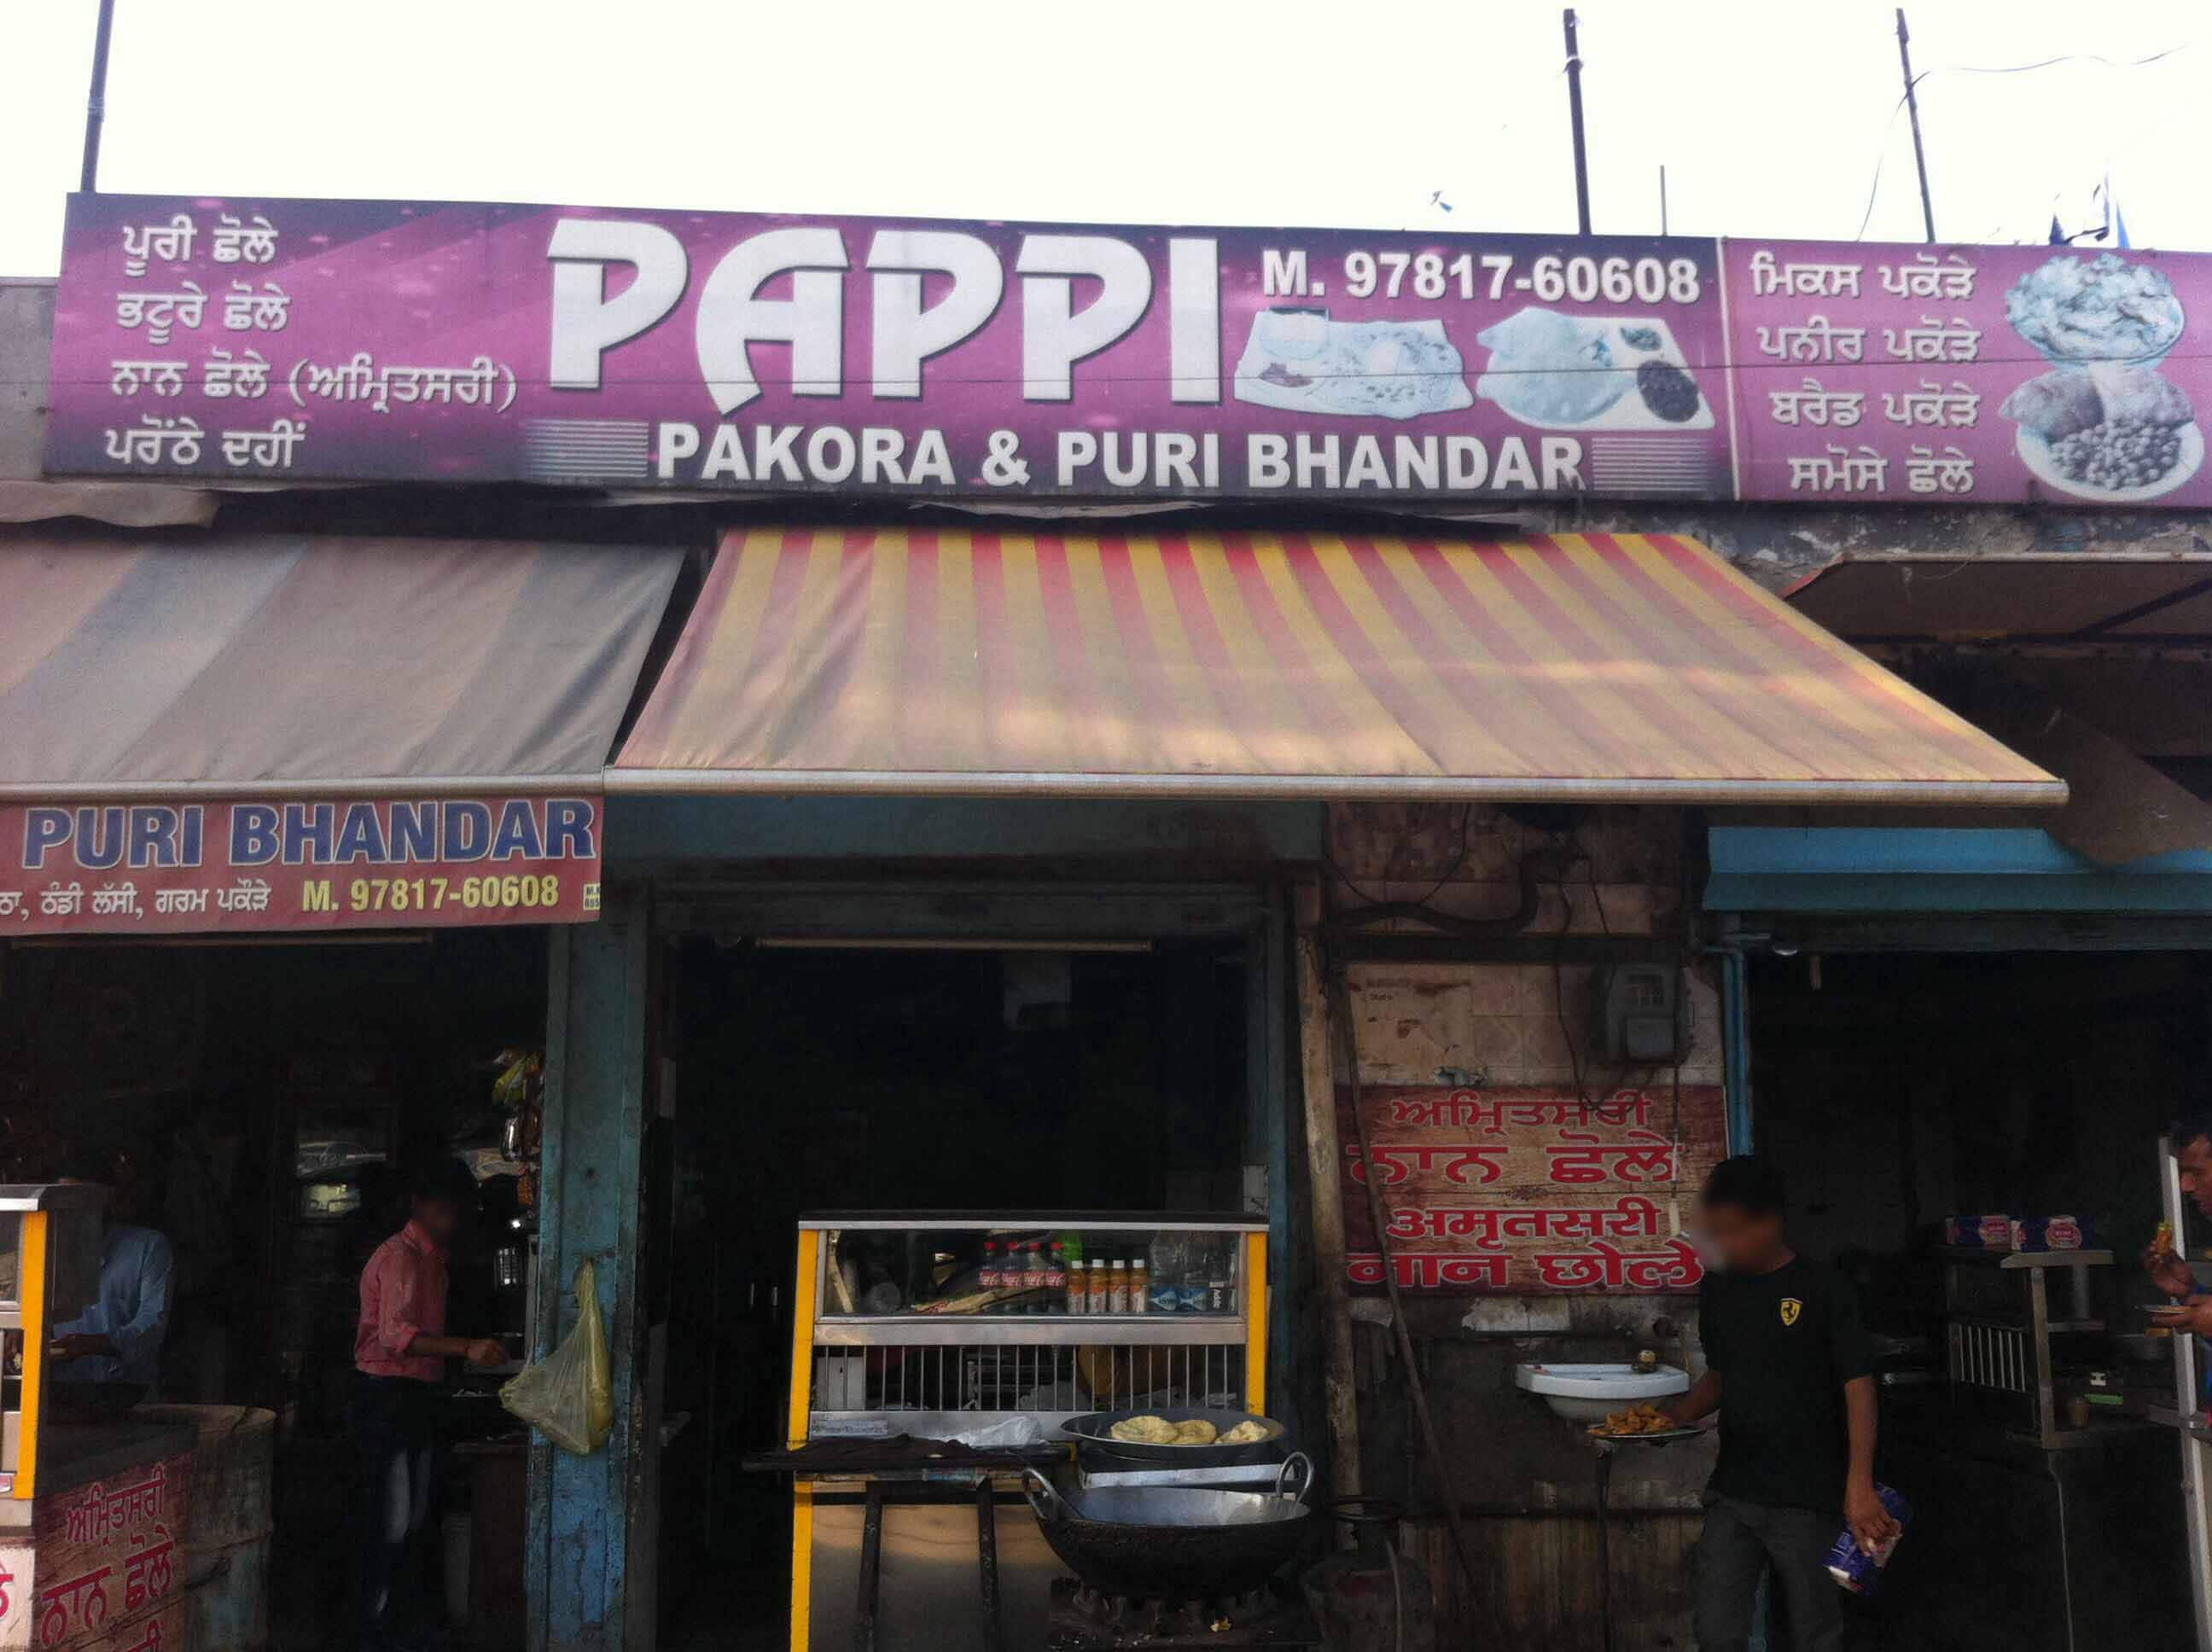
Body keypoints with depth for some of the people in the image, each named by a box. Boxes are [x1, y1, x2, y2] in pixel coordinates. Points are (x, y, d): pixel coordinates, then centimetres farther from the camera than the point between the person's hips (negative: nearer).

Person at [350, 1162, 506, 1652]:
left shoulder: (433, 1258, 16)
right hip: (386, 1396, -10)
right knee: (389, 1524, -6)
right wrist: (466, 1348, -39)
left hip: (417, 1398, 10)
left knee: (413, 1520, 15)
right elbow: (395, 1333, -30)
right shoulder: (400, 1256, -16)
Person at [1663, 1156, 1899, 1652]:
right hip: (1731, 1496, 4)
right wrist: (1677, 1414, -1)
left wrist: (1859, 1487, -18)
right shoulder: (1717, 1289, 8)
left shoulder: (1823, 1289, -9)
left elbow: (1858, 1388, -11)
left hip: (1808, 1500, -4)